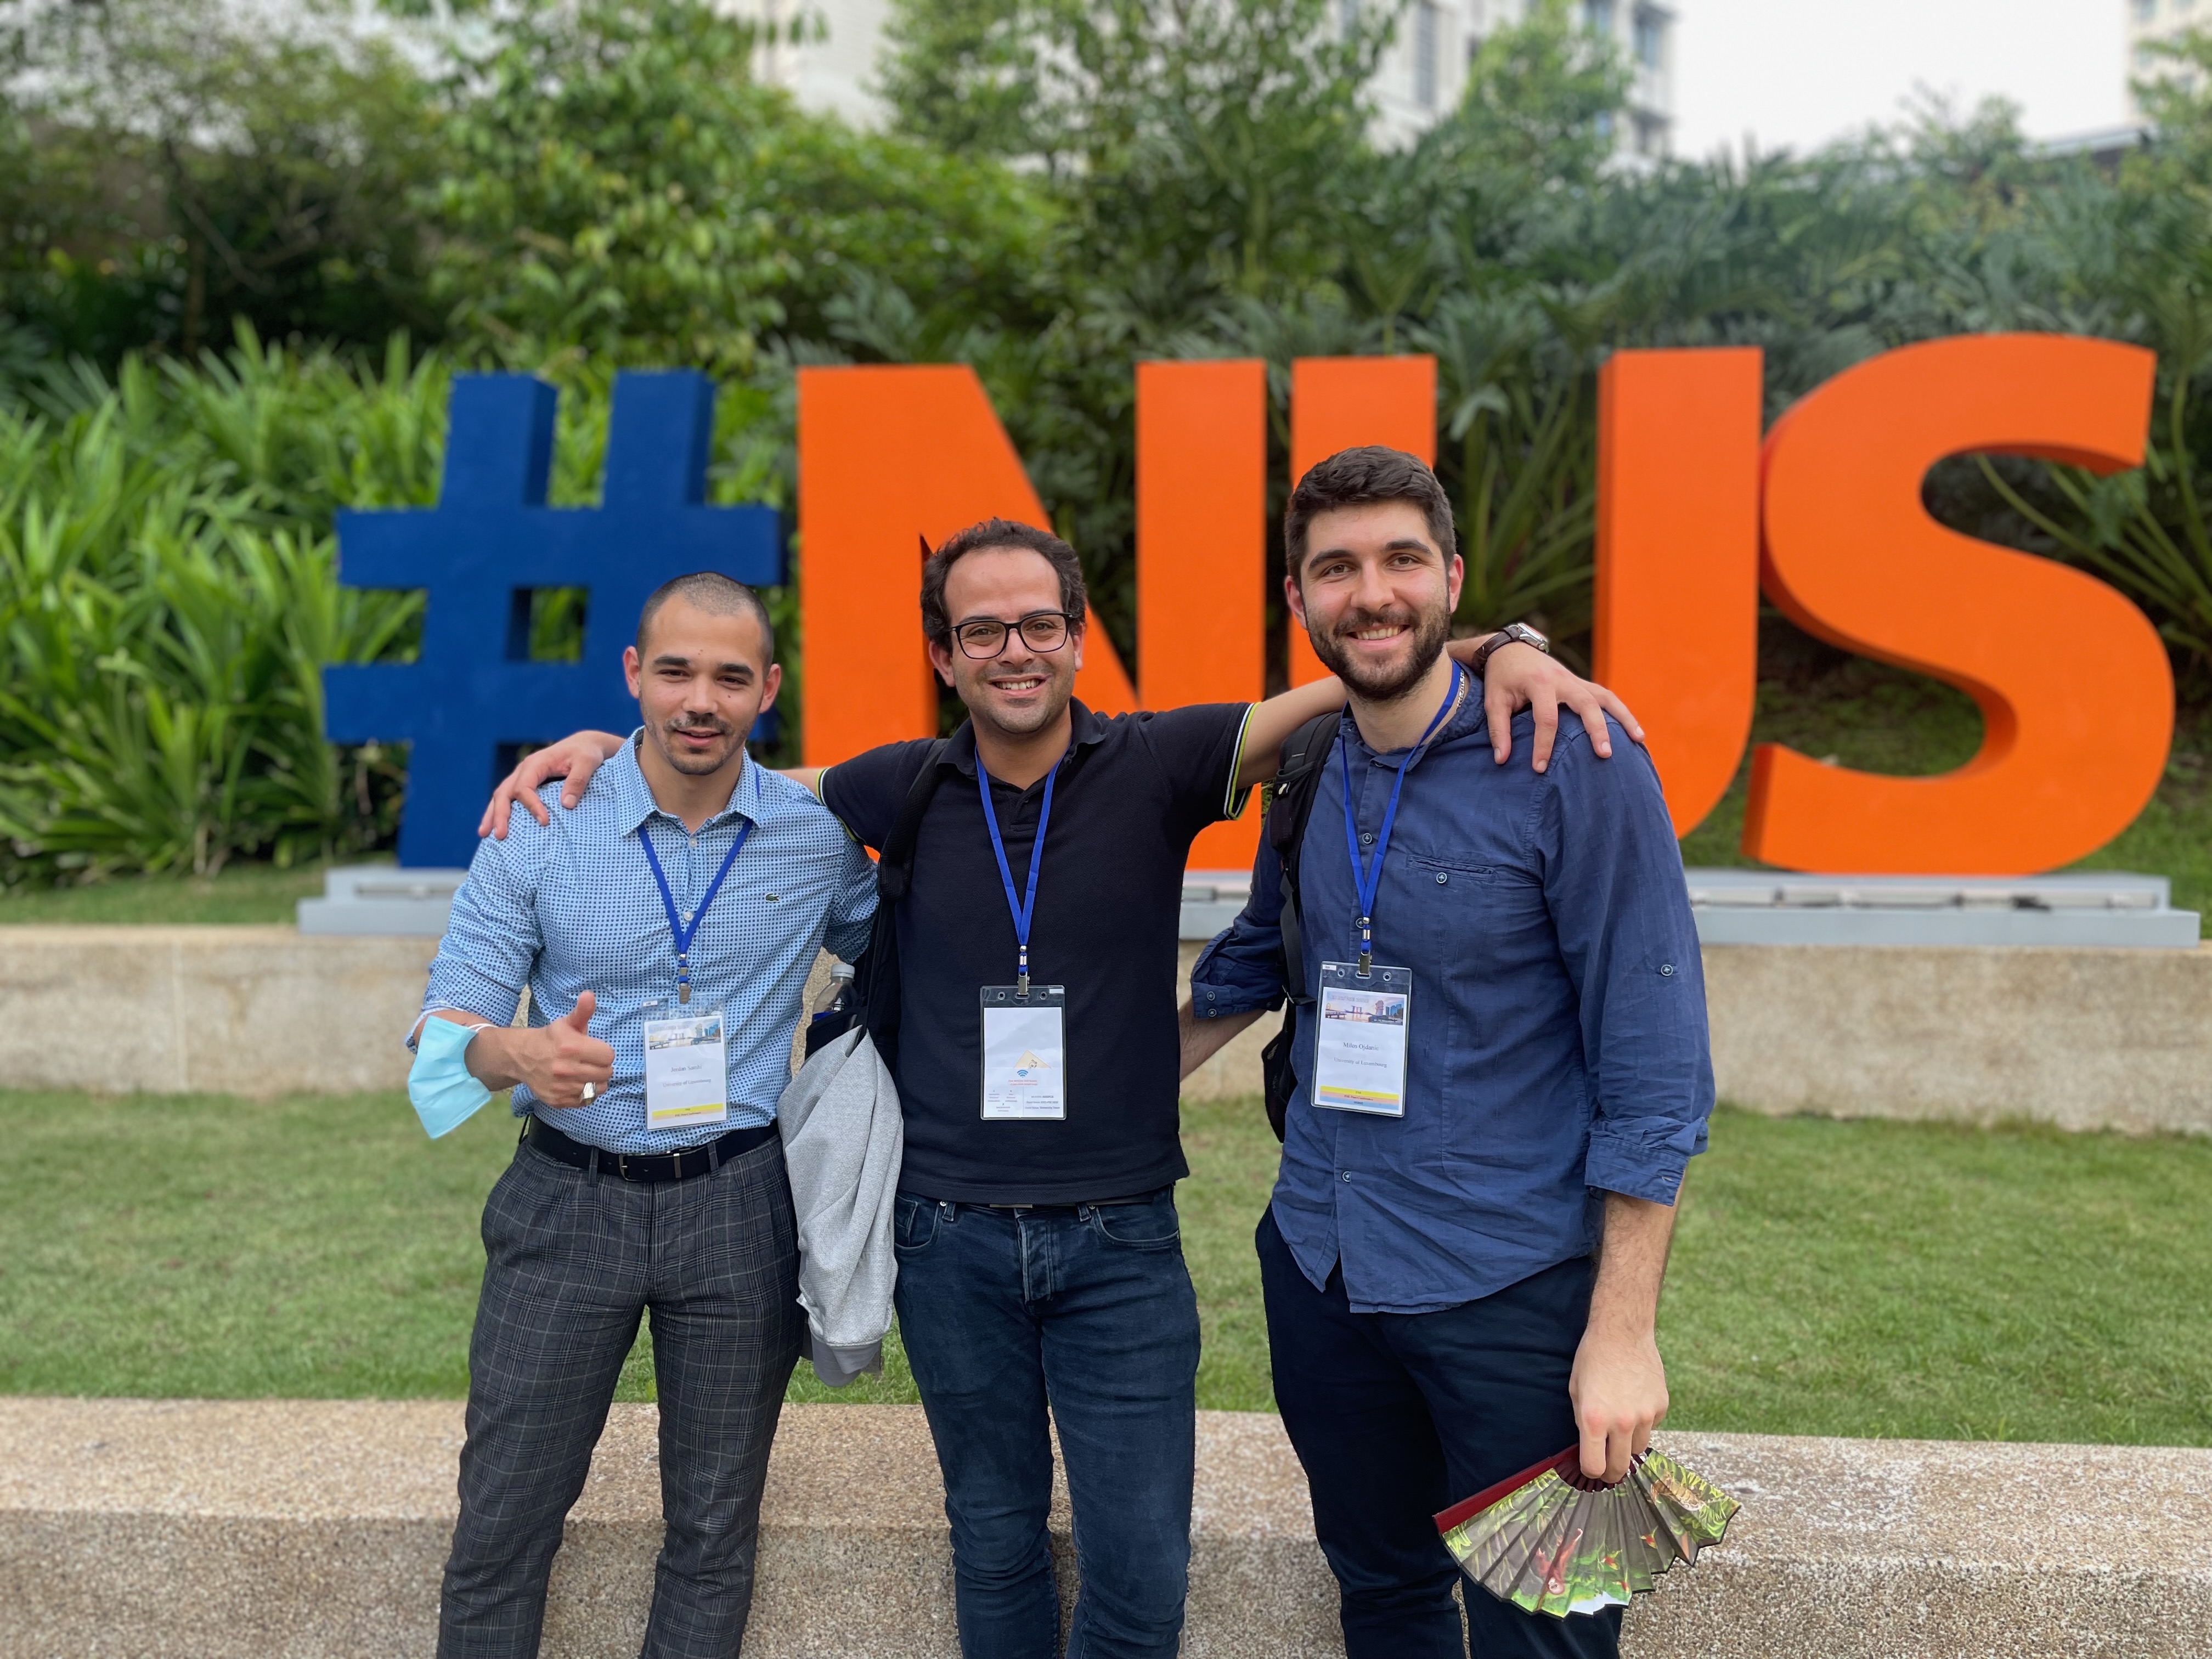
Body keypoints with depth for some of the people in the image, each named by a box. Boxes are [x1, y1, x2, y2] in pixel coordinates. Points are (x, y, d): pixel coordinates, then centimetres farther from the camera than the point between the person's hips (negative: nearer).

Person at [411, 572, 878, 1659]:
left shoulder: (819, 836, -2)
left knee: (714, 1529, 13)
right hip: (567, 1202, 0)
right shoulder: (539, 826, -6)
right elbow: (446, 1020, -8)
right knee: (502, 1522, 7)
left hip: (737, 1207, 1)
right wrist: (518, 1055, -30)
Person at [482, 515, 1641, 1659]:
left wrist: (1502, 653, -28)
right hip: (951, 1235, 2)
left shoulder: (1154, 766, -6)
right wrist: (605, 745, 4)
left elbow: (1358, 691, -12)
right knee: (995, 1538, 17)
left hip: (1121, 1235, -1)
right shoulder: (905, 789, 0)